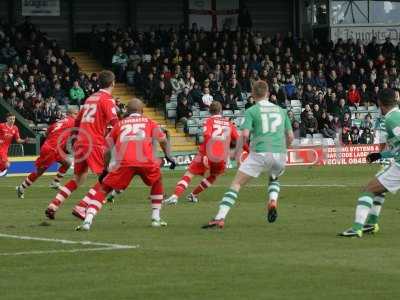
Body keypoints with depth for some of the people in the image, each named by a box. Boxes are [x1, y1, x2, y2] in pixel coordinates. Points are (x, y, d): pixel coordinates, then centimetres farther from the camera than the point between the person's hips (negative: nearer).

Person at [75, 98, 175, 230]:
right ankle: (156, 218, 27)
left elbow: (106, 149, 27)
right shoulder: (149, 122, 28)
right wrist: (168, 156, 30)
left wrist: (105, 170, 32)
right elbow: (163, 141, 19)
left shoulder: (120, 124, 28)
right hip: (146, 160, 0)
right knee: (157, 182, 31)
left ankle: (87, 221, -5)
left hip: (124, 162, 0)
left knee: (102, 187, 12)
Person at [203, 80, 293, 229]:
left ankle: (220, 218, -10)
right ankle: (273, 201, 5)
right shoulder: (281, 110, 16)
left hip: (259, 153, -4)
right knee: (274, 179, 35)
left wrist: (237, 150, 7)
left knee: (236, 184, 2)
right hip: (279, 154, 4)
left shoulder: (251, 111, 3)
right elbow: (290, 136, 17)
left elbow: (245, 134, -9)